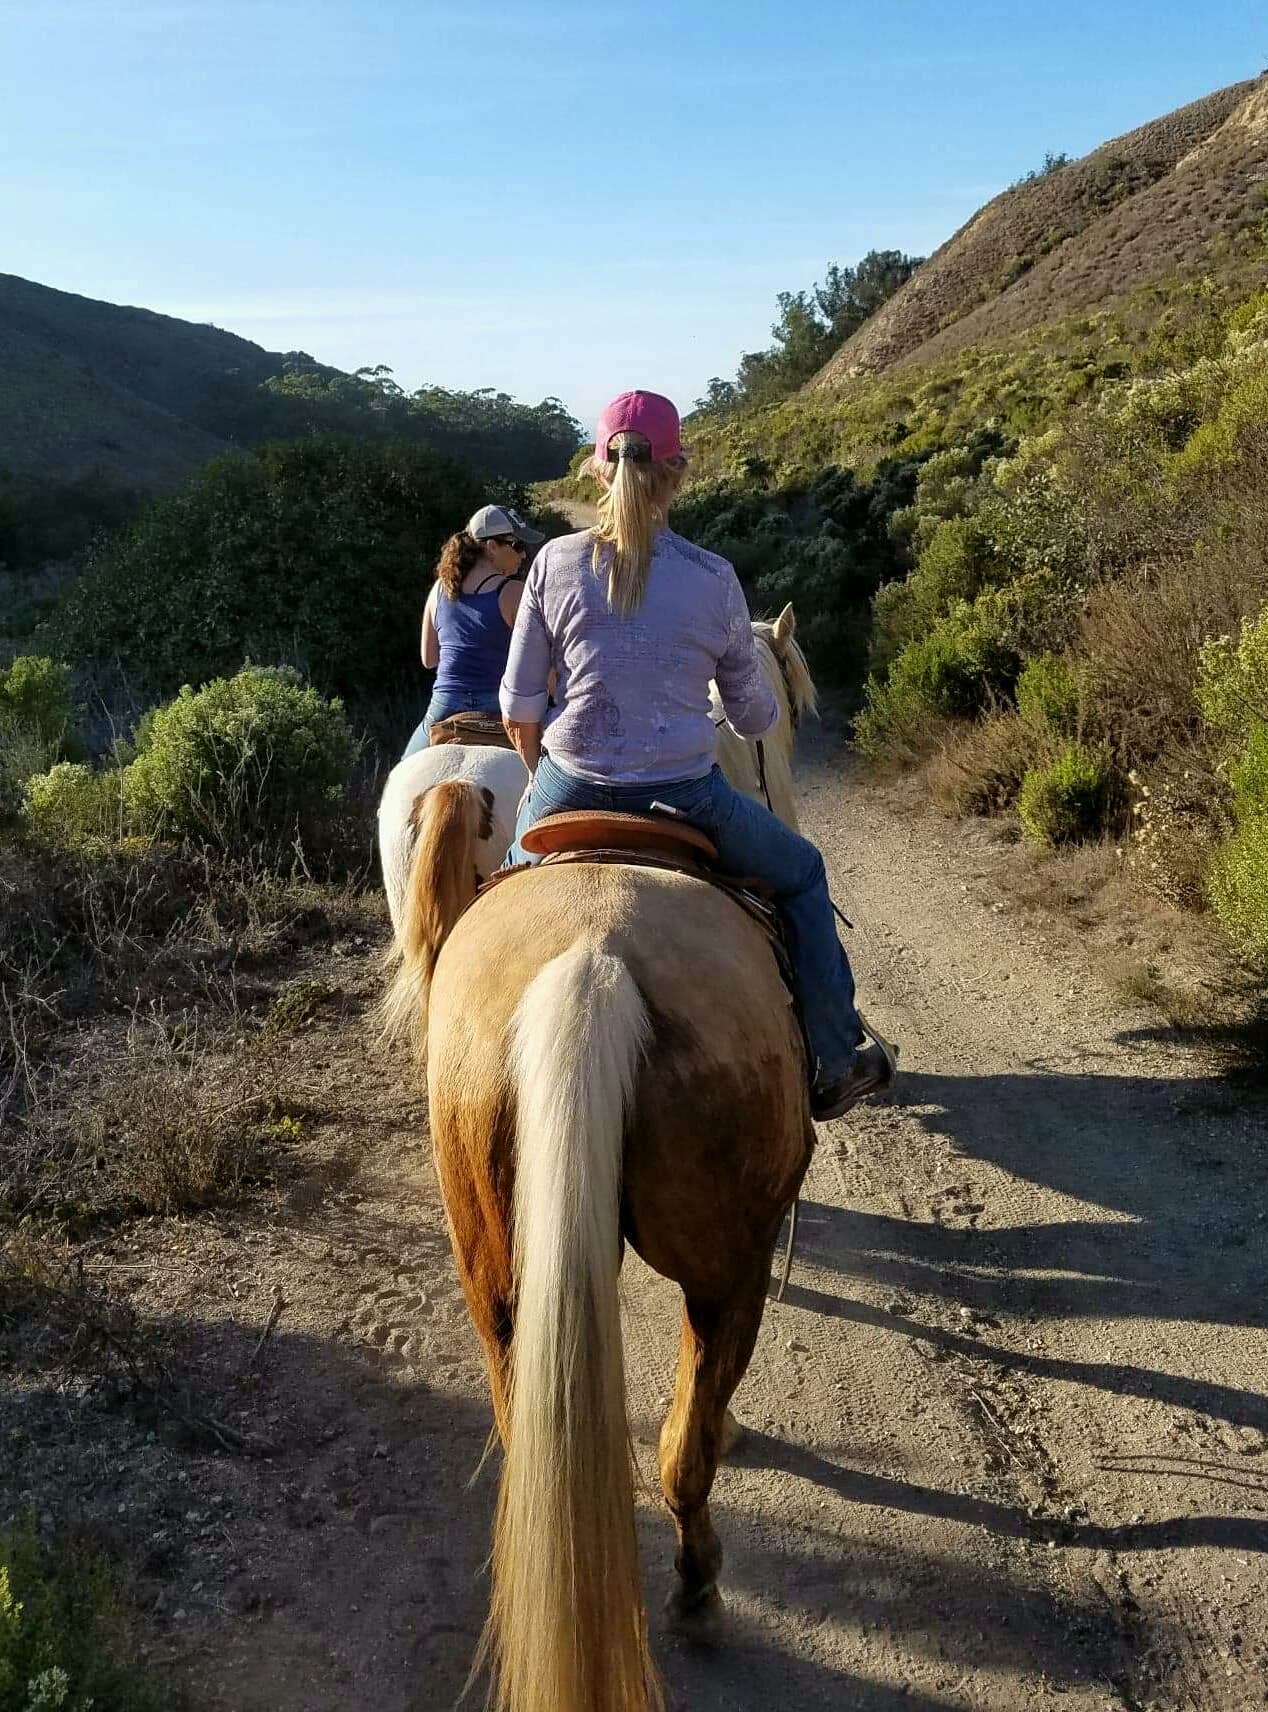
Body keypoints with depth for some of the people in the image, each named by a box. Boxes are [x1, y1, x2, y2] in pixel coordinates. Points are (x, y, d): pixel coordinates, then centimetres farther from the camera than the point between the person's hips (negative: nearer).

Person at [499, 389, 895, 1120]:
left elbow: (519, 708, 1)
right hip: (683, 797, -1)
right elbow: (757, 716, 5)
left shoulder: (556, 563, -2)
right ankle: (835, 1065, 31)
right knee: (803, 874, 25)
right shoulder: (715, 578, -4)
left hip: (570, 794, 2)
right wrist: (764, 710, 29)